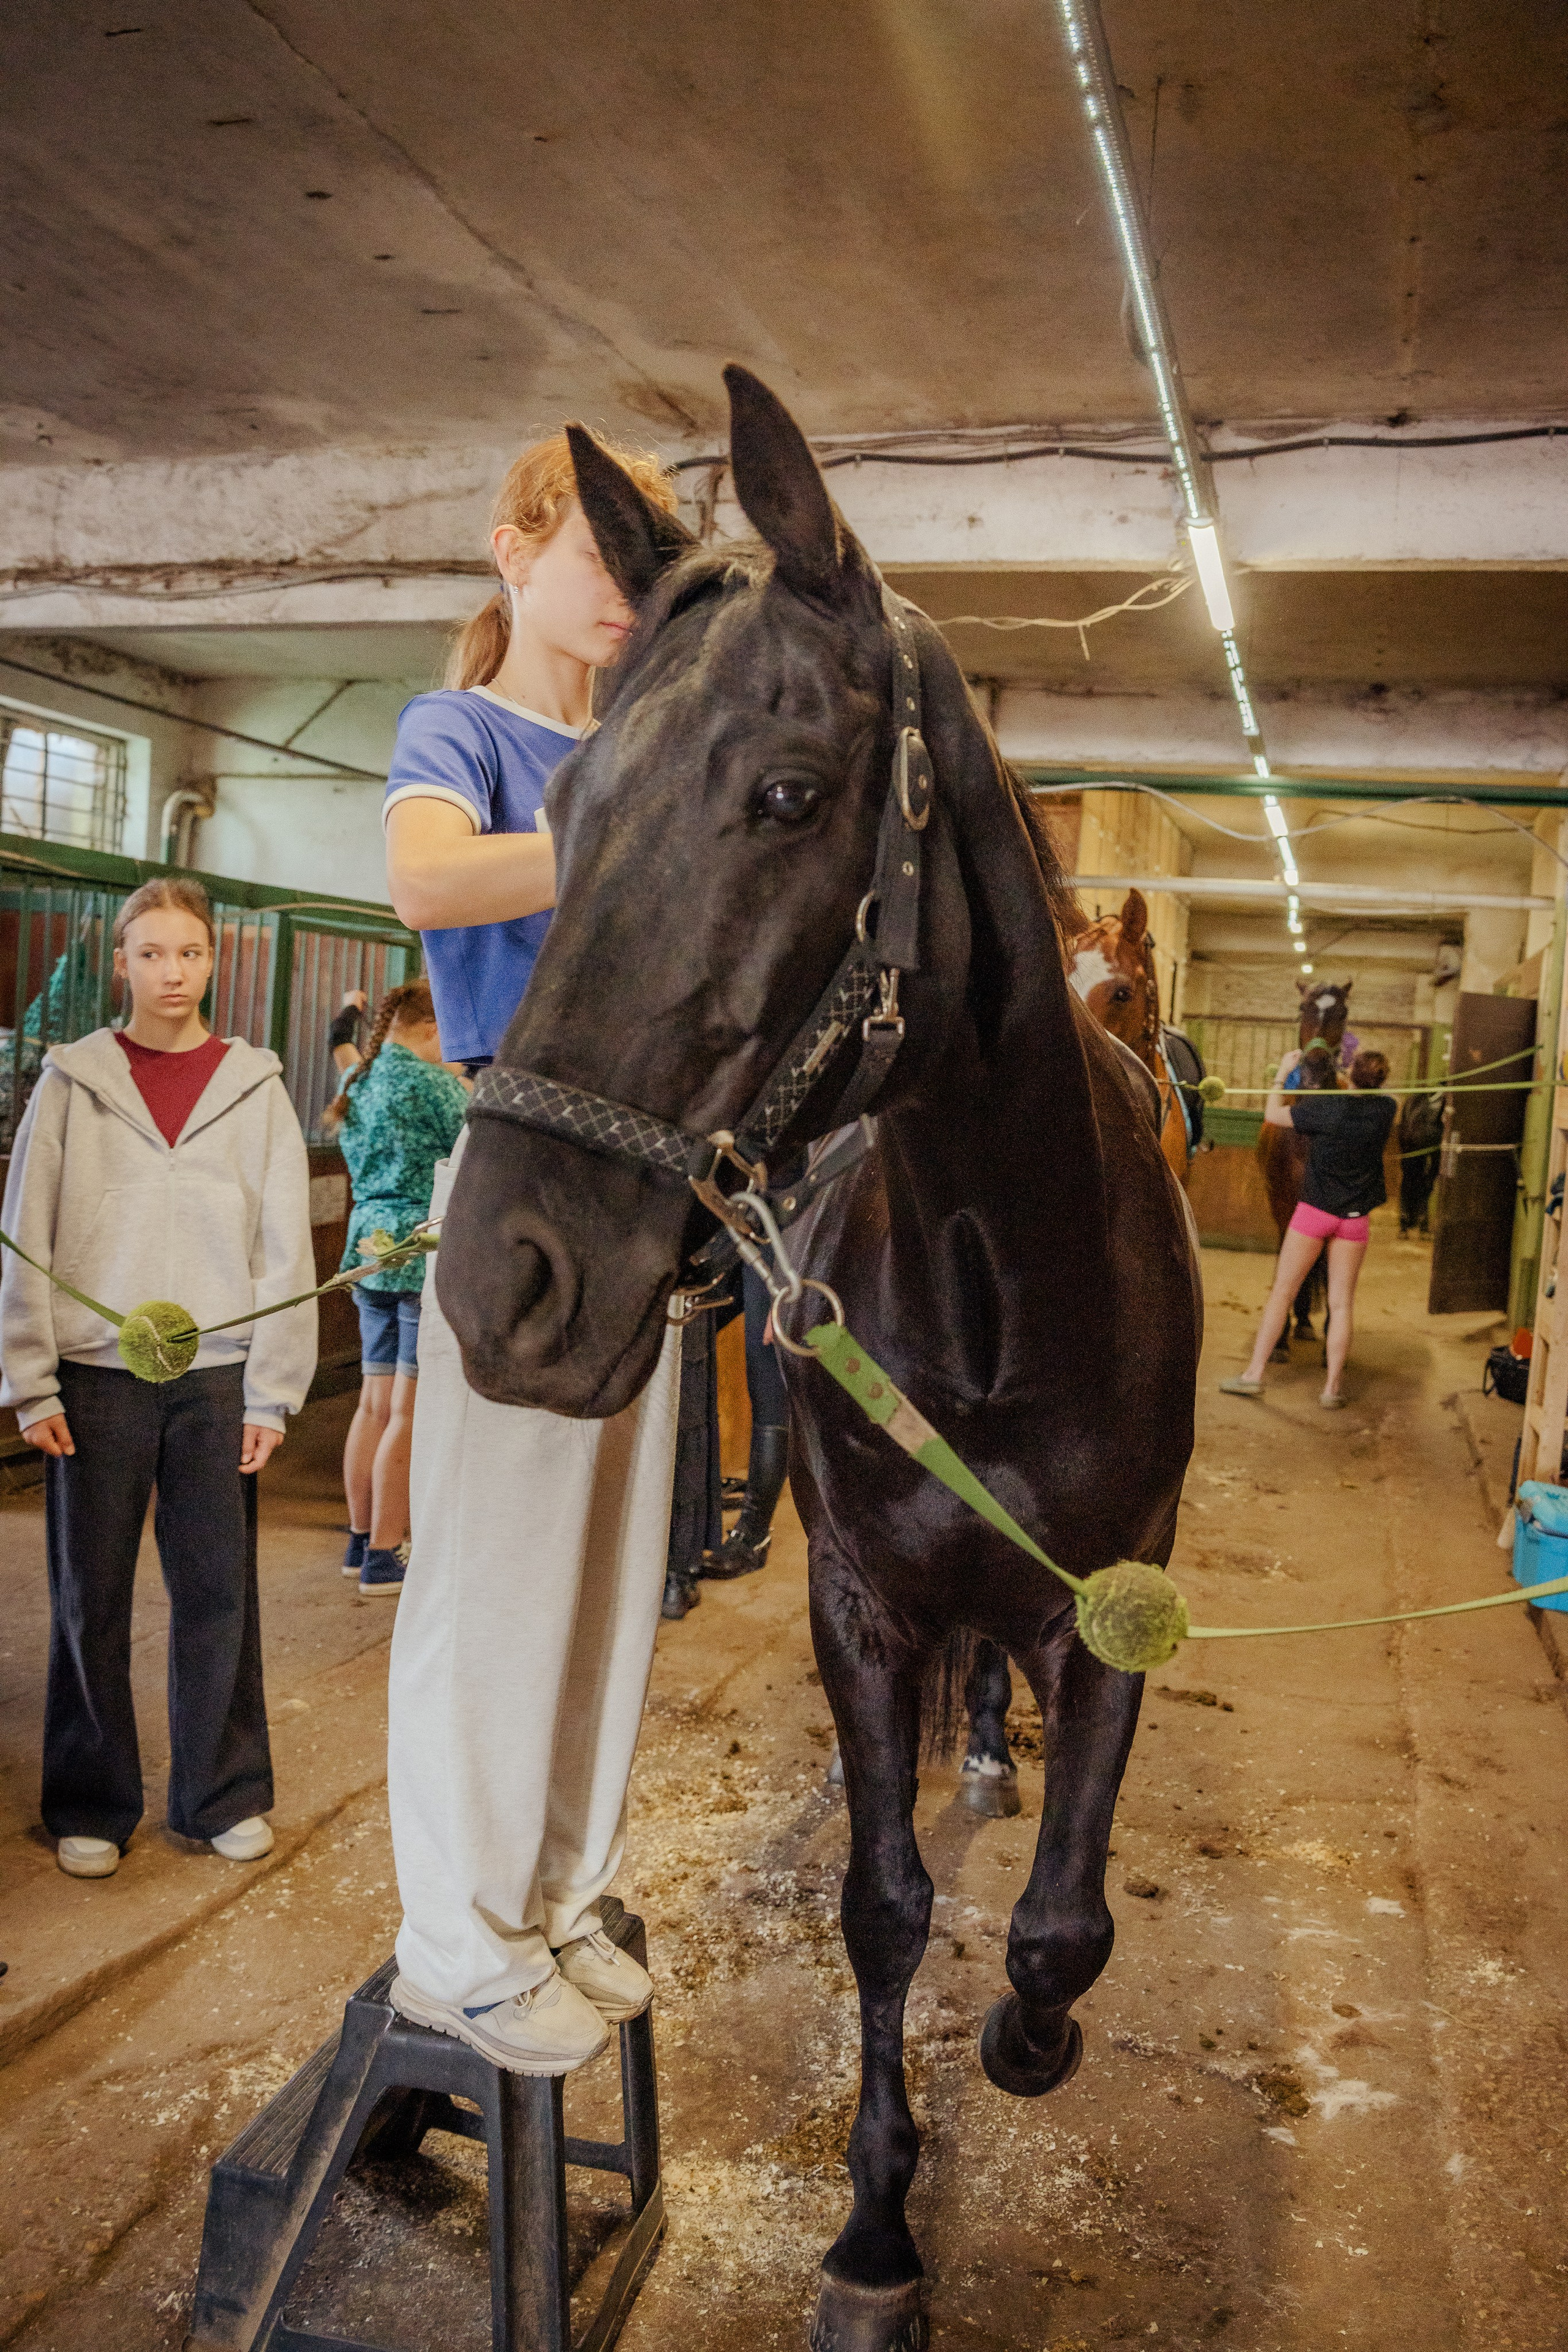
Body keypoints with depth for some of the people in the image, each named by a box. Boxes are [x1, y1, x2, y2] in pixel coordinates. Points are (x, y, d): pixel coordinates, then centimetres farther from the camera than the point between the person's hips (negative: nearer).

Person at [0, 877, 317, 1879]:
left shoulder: (256, 1087, 5)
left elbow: (286, 1248, 3)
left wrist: (273, 1392, -2)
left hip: (217, 1380, 0)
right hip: (97, 1377, 0)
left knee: (219, 1592, 6)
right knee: (90, 1599, 7)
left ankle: (225, 1794, 22)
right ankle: (91, 1807, 22)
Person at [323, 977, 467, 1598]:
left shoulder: (357, 1083, 15)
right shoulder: (428, 1081, -11)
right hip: (428, 1251, -8)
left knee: (375, 1405, 14)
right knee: (409, 1413, -3)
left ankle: (361, 1541, 23)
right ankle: (383, 1558, 1)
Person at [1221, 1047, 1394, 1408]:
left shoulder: (1325, 1106, -13)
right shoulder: (1385, 1110, -2)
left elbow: (1273, 1114, -3)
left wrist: (1282, 1074, 9)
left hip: (1314, 1211, -2)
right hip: (1355, 1217, 3)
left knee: (1281, 1292, 5)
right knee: (1342, 1301, 5)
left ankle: (1254, 1374, 7)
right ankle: (1332, 1387, 4)